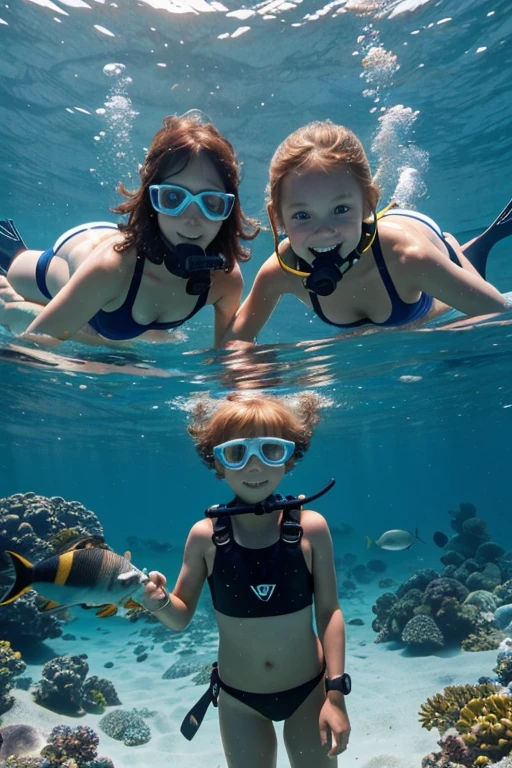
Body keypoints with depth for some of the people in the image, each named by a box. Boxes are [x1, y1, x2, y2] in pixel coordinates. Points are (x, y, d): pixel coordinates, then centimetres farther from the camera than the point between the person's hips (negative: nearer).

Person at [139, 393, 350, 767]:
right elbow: (181, 618, -6)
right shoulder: (205, 535, -15)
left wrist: (336, 692, -10)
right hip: (239, 699, 1)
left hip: (308, 689, 0)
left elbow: (329, 611, -9)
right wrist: (159, 601, -27)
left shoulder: (311, 527, -16)